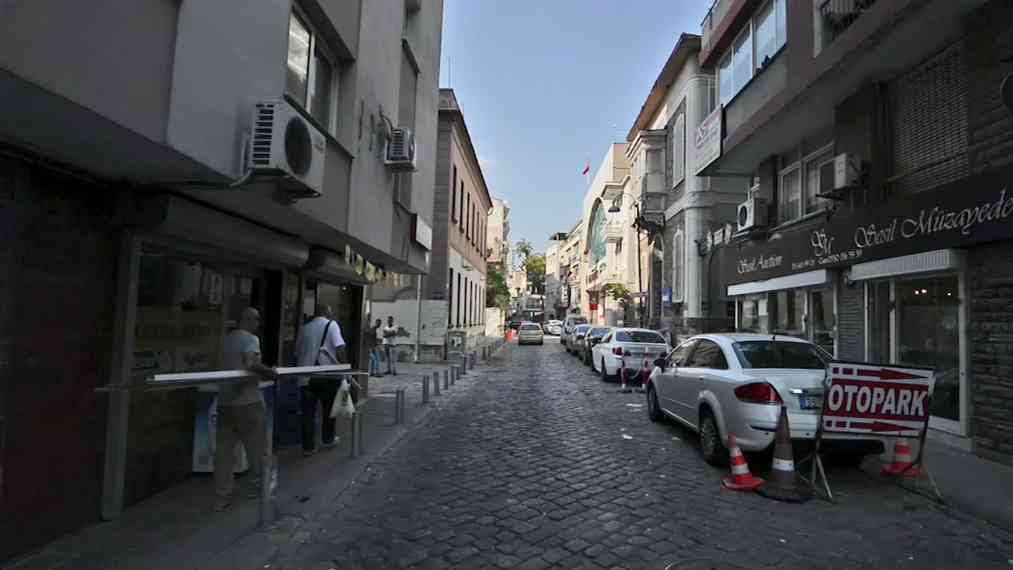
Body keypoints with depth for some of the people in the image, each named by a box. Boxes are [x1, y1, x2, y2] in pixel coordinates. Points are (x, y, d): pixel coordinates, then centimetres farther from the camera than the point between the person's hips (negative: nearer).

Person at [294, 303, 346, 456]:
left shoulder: (304, 328, 11)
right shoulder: (331, 324, -3)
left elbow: (297, 353, 16)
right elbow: (339, 348, -13)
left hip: (306, 376, 3)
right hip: (327, 375, -3)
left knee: (308, 412, 8)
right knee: (328, 408, 16)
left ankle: (308, 447, 11)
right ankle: (328, 440, 28)